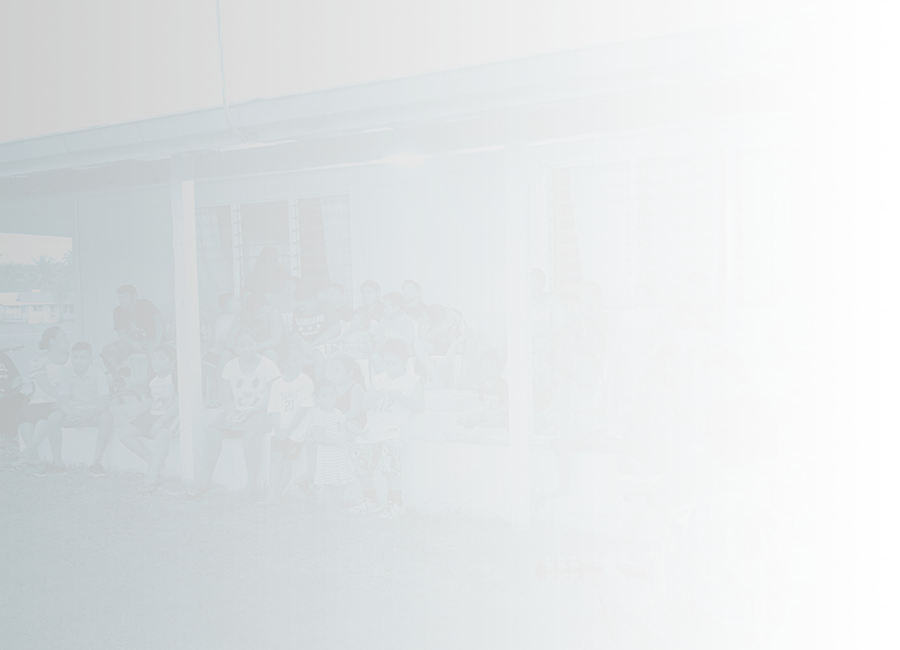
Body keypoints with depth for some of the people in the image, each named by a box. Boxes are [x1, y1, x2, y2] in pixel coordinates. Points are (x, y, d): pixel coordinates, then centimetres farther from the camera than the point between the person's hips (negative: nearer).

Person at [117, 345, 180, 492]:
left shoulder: (176, 378, -9)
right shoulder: (152, 381, 15)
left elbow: (178, 405, -17)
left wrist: (160, 422, -24)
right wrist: (132, 413, 2)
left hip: (171, 416, -9)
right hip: (152, 415, 9)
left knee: (162, 435, -40)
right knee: (124, 433, -6)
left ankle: (152, 477, -43)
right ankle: (152, 460, -6)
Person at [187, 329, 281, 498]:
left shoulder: (268, 365, -6)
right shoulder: (230, 367, 8)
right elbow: (227, 398, 9)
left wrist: (249, 411, -19)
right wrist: (231, 412, -13)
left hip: (261, 411, -5)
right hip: (236, 411, 5)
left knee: (250, 434, -36)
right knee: (212, 431, -22)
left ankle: (251, 483, -22)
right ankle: (205, 481, -19)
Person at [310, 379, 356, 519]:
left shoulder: (338, 413, 9)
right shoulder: (319, 416, -17)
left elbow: (345, 426, 25)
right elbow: (317, 437, -23)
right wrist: (337, 441, -27)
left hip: (341, 455, 8)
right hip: (327, 457, -8)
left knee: (343, 482, 14)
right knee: (328, 484, -1)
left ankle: (336, 508, 31)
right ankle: (329, 512, 10)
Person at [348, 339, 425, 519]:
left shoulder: (413, 381, 5)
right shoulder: (378, 380, 18)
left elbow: (420, 407, -5)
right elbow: (365, 406, 11)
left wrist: (401, 397, -19)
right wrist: (373, 397, -11)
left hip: (398, 427, -5)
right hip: (375, 427, 5)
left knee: (390, 449, -34)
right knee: (357, 451, -19)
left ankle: (395, 503, -24)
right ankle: (371, 501, -1)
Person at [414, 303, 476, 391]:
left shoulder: (454, 314, -18)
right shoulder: (428, 316, -12)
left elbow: (468, 332, -28)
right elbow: (421, 337, -14)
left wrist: (453, 345, -42)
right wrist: (435, 333, -34)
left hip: (455, 345, -2)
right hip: (436, 347, 2)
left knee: (470, 341, -34)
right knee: (417, 345, -27)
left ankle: (461, 381, -39)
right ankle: (437, 380, -38)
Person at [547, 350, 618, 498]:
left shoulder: (606, 388, -2)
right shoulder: (568, 391, 8)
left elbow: (612, 417, -12)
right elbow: (561, 417, -2)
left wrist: (594, 429, -29)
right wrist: (569, 426, -26)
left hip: (601, 433, -2)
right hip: (578, 431, 2)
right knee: (562, 435, -31)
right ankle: (564, 485, -38)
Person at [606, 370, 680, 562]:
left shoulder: (666, 415, -3)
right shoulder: (628, 412, -19)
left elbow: (672, 443, 13)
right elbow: (613, 438, -11)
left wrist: (669, 468, 15)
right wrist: (631, 461, -17)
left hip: (657, 469, 5)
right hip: (632, 469, -5)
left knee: (664, 511, 3)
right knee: (640, 509, -19)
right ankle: (627, 548, 4)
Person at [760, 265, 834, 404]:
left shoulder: (822, 304, 8)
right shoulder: (786, 303, 18)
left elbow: (826, 331, -1)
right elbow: (777, 328, 13)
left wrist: (808, 339, -18)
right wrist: (763, 325, -9)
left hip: (811, 343, -3)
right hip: (787, 343, 3)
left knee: (811, 357, -39)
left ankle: (797, 393, -18)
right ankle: (800, 397, -16)